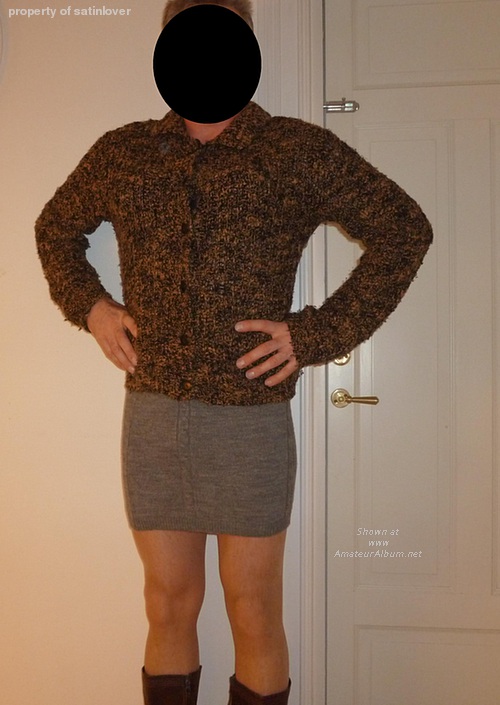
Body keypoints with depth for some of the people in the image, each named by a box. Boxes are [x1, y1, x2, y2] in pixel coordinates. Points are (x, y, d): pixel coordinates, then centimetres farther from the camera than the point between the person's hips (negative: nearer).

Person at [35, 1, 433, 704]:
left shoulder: (300, 151, -1)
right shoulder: (121, 153, 9)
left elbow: (405, 229, -1)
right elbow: (55, 228, 24)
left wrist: (319, 332, -8)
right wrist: (88, 305, 6)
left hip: (252, 415, -2)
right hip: (153, 412, 3)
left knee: (254, 614, 9)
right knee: (169, 605, 14)